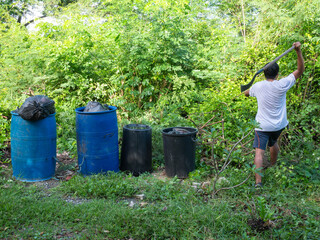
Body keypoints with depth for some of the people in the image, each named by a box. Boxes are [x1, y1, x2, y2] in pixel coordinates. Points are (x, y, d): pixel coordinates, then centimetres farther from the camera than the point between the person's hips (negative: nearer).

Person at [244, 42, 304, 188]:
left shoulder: (258, 86, -6)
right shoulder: (282, 85, -10)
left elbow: (246, 93, 17)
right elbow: (300, 70, -6)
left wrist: (247, 91, 41)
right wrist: (298, 51, -13)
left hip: (262, 125, -2)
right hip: (279, 125, 2)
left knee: (259, 152, -9)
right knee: (273, 143, 29)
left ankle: (258, 181, -20)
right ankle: (273, 166, 51)